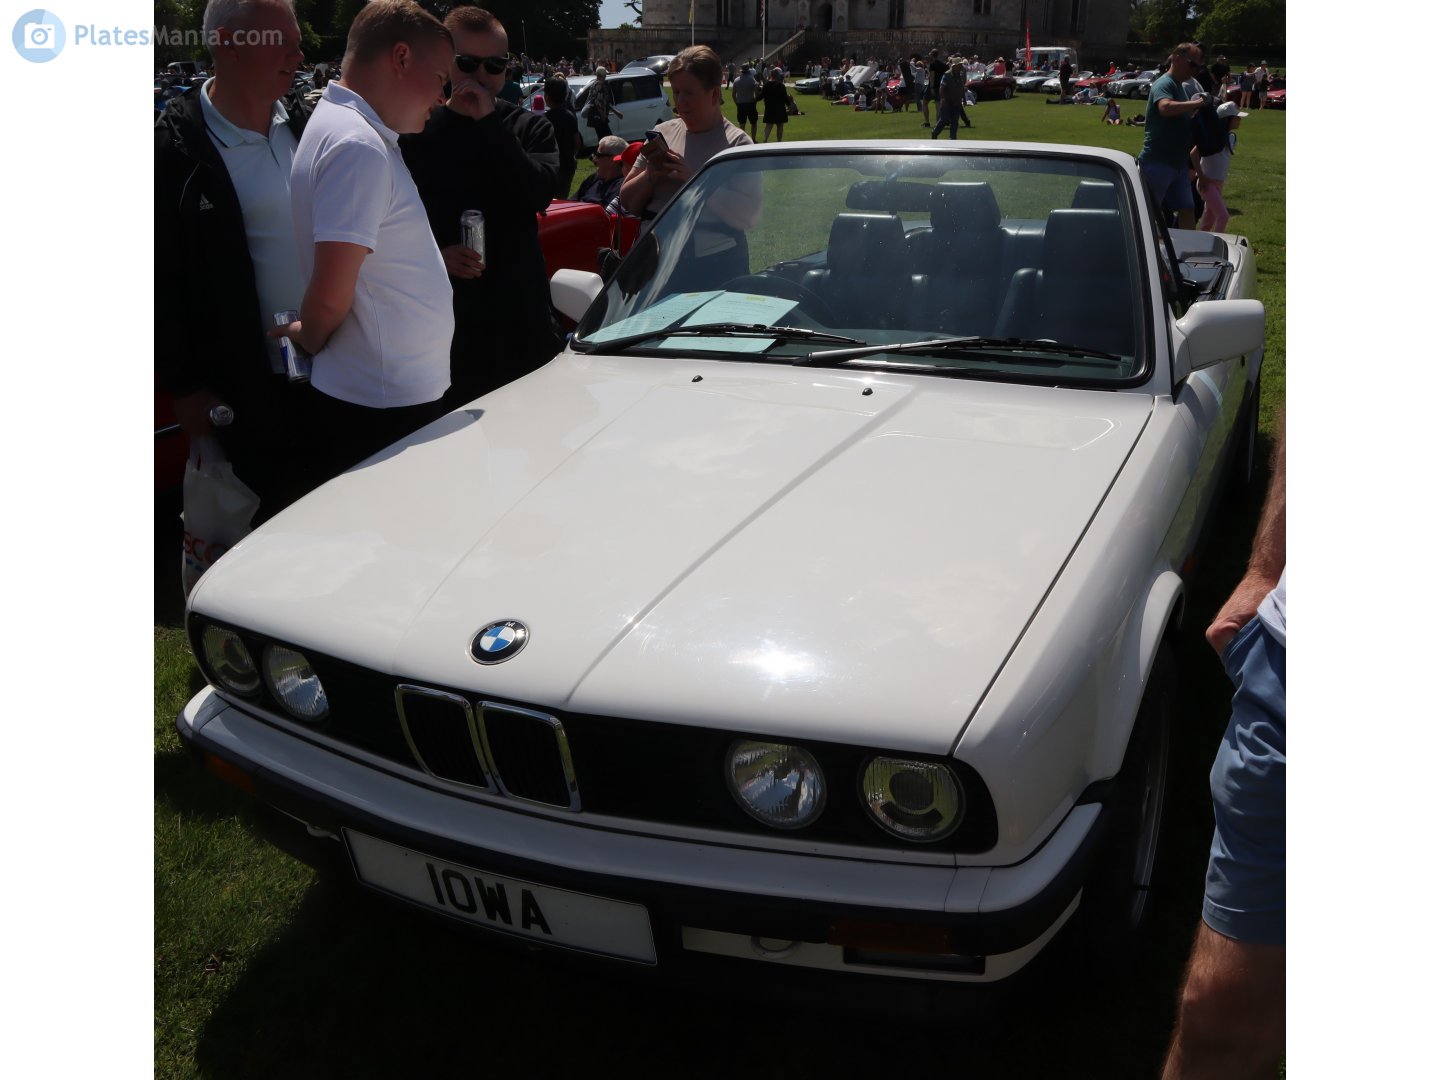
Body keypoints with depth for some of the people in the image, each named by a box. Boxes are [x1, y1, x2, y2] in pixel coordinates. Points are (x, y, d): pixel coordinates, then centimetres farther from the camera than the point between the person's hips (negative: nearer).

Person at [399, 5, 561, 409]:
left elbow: (539, 194, -12)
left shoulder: (530, 127, 8)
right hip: (444, 317, 0)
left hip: (522, 315, 1)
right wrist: (435, 254, -14)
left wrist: (489, 123, -12)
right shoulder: (416, 133, 5)